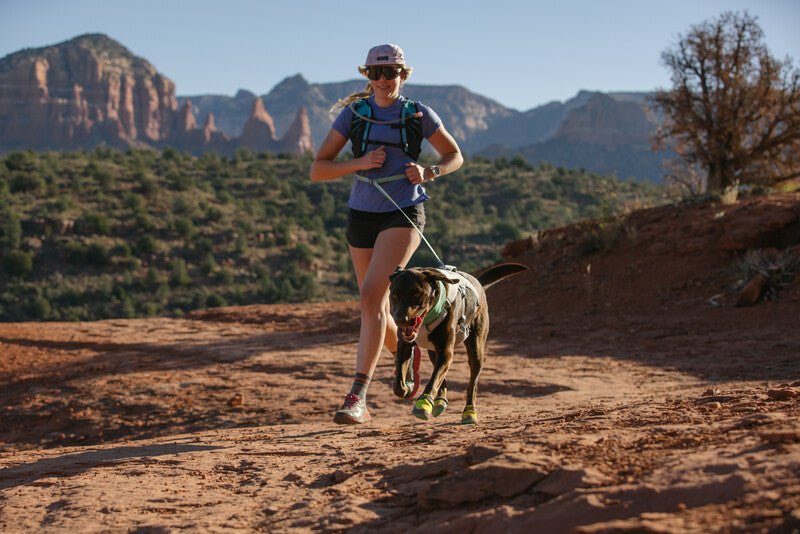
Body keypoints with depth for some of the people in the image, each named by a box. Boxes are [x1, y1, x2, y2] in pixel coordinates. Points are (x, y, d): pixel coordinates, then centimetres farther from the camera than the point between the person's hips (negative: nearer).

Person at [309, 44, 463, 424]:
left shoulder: (418, 114, -2)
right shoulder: (353, 113, 1)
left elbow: (455, 156, 11)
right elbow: (317, 170, -1)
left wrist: (428, 173, -10)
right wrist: (360, 162, -17)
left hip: (403, 214, -4)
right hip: (362, 215, 4)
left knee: (370, 299, -21)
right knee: (379, 309, 13)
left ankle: (357, 396, -23)